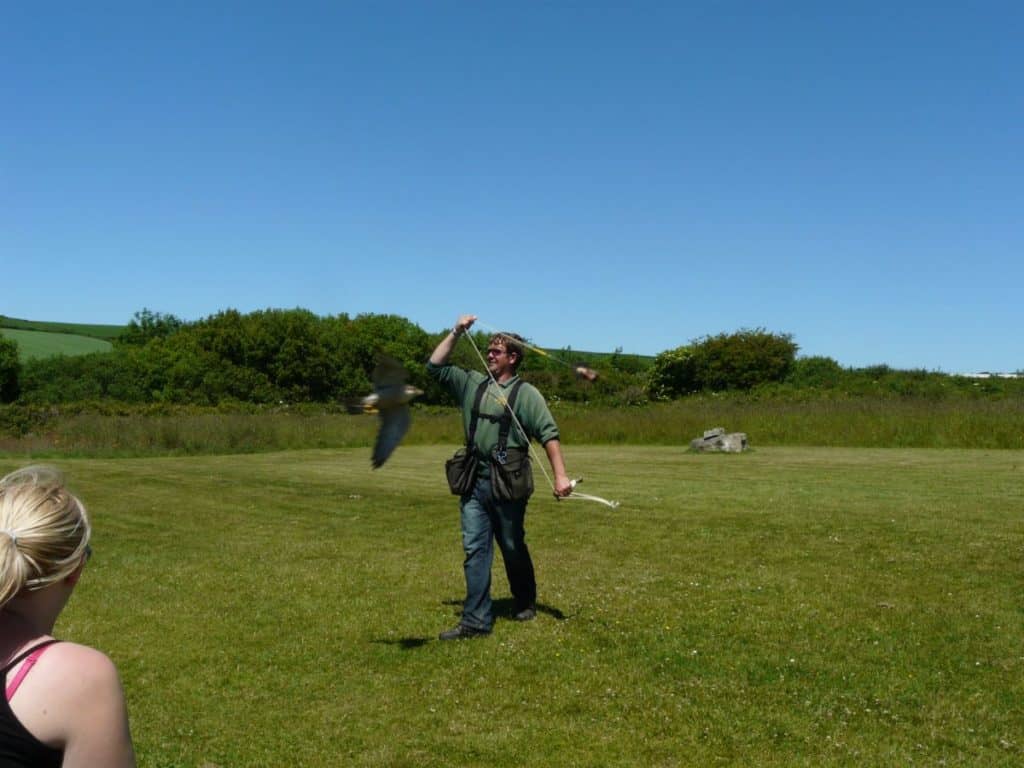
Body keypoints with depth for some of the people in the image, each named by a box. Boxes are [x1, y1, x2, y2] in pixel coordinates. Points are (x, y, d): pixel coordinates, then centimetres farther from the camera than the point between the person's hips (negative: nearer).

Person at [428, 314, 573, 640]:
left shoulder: (526, 393, -3)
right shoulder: (472, 383, 11)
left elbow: (548, 434, -9)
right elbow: (435, 366, 13)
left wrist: (560, 476, -18)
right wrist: (456, 333, 6)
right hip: (474, 481, 4)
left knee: (513, 548, 10)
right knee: (474, 549, 0)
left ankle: (526, 602, 34)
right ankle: (476, 620, 3)